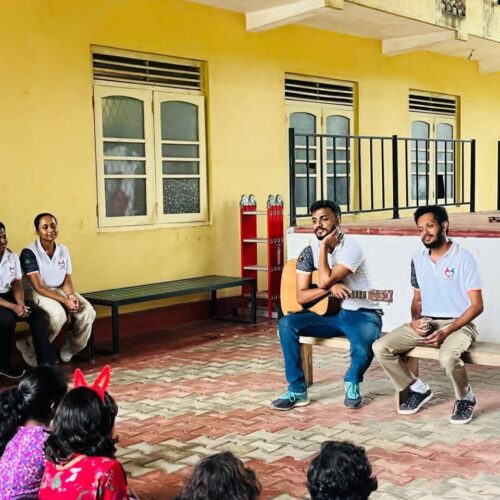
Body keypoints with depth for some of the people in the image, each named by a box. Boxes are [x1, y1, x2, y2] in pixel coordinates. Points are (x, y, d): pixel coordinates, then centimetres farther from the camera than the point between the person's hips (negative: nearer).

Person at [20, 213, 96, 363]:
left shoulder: (63, 250, 5)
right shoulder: (29, 252, -14)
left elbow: (67, 280, 5)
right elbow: (38, 286, -18)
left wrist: (71, 296, -19)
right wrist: (64, 301, -25)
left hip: (61, 291, 6)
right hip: (40, 294, -6)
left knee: (88, 311, -21)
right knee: (58, 314, -36)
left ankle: (70, 350, 0)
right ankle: (33, 348, -12)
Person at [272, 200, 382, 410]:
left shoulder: (351, 248, -15)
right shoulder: (309, 252, 1)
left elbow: (324, 281, -26)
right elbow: (301, 296, -5)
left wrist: (324, 245, -16)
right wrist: (331, 288, -21)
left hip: (361, 314, -5)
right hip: (329, 313, 5)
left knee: (364, 350, -35)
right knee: (286, 324, -19)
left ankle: (352, 382, 3)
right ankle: (297, 390, -12)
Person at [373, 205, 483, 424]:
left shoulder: (463, 258, -10)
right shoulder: (418, 259, 8)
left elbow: (476, 306, -11)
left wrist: (447, 331, -21)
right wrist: (415, 320, -5)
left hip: (458, 324, -5)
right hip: (425, 323, 6)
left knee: (448, 357, -38)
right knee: (381, 347, -14)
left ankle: (466, 398, -5)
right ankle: (418, 389, 7)